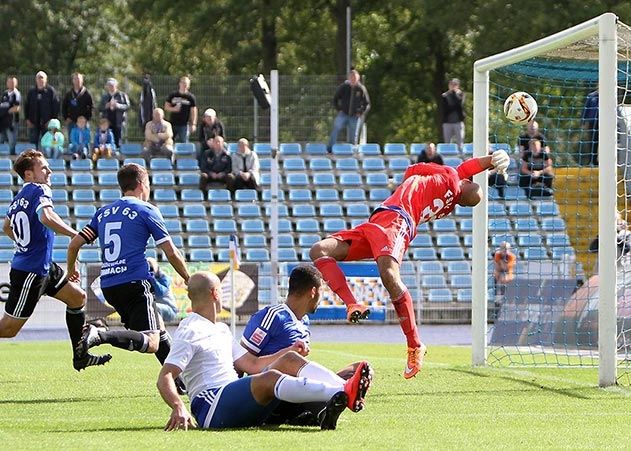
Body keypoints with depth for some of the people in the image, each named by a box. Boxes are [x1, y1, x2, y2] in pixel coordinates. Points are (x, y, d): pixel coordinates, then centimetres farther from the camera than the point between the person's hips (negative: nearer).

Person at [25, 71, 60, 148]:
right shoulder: (31, 92, 11)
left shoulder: (51, 91, 1)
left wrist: (53, 120, -10)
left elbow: (56, 106, -3)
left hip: (46, 123, -3)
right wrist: (27, 119, 4)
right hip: (34, 123, 3)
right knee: (33, 142, 0)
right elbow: (26, 106, 14)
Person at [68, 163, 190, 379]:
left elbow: (74, 244, 15)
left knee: (158, 330, 25)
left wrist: (71, 270, 35)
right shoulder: (147, 211, 2)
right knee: (152, 342, -17)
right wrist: (188, 280, 15)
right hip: (134, 282, -7)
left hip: (108, 285, 7)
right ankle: (100, 335, -36)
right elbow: (171, 252, 0)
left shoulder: (103, 212, 17)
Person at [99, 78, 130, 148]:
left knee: (117, 141, -4)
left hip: (118, 122, -2)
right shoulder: (104, 97, 15)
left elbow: (127, 106, -2)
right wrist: (106, 106, -10)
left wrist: (118, 105, -17)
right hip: (107, 122, 2)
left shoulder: (122, 95, 7)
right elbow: (100, 108, 10)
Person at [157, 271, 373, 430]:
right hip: (210, 407, -9)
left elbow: (252, 364, 24)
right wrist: (178, 407, -33)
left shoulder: (221, 330, 27)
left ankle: (345, 389, -32)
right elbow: (164, 378, -14)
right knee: (269, 377, -32)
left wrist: (290, 351, 15)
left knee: (289, 360, -5)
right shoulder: (189, 332, -3)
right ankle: (341, 394, -53)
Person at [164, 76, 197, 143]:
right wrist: (173, 109, -13)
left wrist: (193, 124, -7)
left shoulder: (190, 97, 0)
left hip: (184, 125, -2)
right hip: (173, 124, 2)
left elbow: (193, 111, 0)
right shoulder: (173, 95, 6)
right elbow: (166, 107, 8)